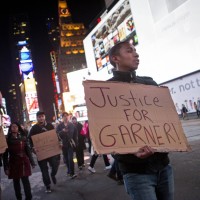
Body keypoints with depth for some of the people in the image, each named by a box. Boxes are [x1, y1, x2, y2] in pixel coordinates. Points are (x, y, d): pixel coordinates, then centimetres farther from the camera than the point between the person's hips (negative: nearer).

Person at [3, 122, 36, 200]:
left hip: (24, 162, 0)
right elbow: (5, 155, -2)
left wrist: (32, 162, 4)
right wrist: (6, 167, -6)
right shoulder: (7, 139, -1)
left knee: (25, 180, -2)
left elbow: (28, 150, 5)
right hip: (13, 163, 0)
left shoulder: (23, 138, 3)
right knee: (16, 182, 8)